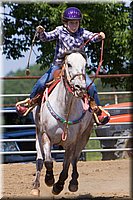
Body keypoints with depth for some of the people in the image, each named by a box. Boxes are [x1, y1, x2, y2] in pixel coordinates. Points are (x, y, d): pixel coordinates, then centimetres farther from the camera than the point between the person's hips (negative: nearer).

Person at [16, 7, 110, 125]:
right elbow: (47, 37, -7)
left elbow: (93, 37, -10)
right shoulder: (60, 31, 0)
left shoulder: (82, 33, 2)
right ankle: (30, 103, 12)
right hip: (59, 65, -1)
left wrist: (99, 37, -33)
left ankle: (98, 110, 2)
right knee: (41, 83, -12)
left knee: (91, 86, -15)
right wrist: (41, 33, -29)